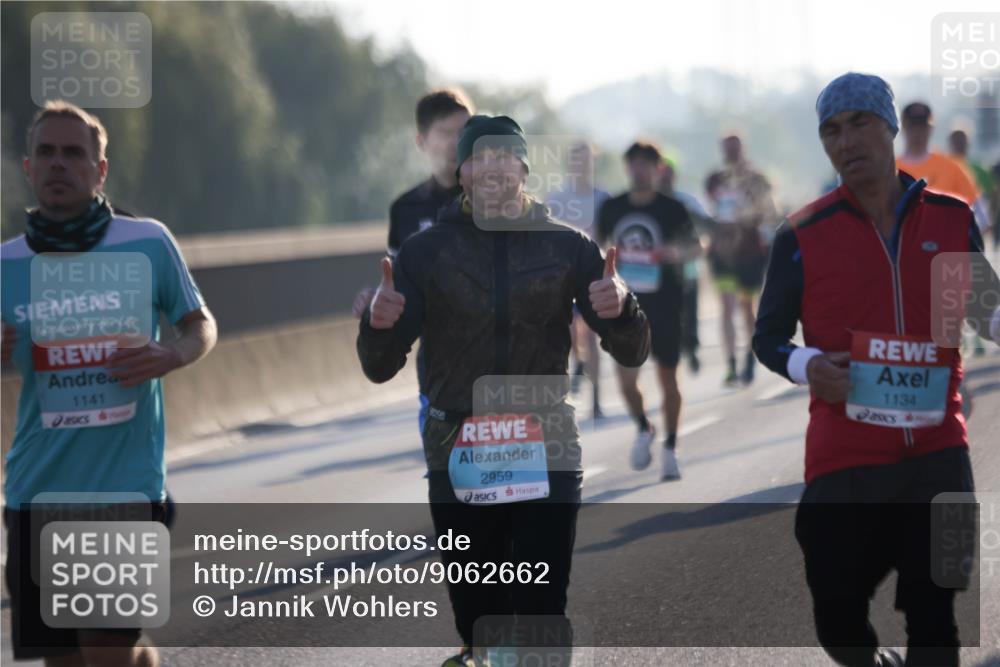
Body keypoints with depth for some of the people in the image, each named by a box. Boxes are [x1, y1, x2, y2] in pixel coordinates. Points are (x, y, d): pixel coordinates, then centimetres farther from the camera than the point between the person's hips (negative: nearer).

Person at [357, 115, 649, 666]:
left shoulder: (567, 247, 5)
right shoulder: (426, 251, 5)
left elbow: (630, 353, 4)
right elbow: (381, 368, 5)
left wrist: (620, 306, -18)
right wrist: (378, 324, -18)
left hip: (546, 456, -1)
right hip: (459, 465, 1)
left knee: (542, 619, -9)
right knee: (477, 619, 2)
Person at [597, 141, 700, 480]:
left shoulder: (672, 209, -4)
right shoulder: (612, 208, 4)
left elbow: (695, 246, -7)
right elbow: (598, 246, 17)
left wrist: (678, 252, -27)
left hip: (664, 303, -2)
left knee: (667, 377, 4)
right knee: (626, 379, -8)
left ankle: (670, 450, 18)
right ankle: (643, 430, 21)